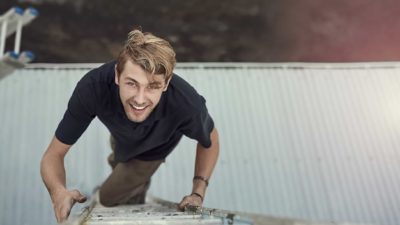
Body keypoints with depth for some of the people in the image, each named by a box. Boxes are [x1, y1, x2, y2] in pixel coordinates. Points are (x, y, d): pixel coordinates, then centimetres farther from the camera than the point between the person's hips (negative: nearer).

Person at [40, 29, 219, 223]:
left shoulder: (186, 104, -46)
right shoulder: (92, 88, -45)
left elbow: (210, 141, -21)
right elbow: (54, 154, -36)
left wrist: (198, 194, -30)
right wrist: (58, 192, -57)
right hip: (121, 135, 3)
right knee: (117, 161, 35)